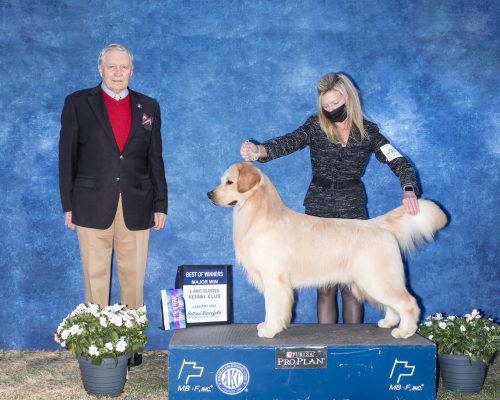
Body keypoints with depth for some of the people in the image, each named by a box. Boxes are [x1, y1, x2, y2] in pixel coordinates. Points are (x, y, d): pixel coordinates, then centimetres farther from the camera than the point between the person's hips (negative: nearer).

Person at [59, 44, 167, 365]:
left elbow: (156, 160, 11)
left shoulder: (149, 107, 11)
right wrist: (68, 205, -1)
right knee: (96, 278, 3)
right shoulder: (78, 103, 6)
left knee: (134, 278, 4)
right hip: (93, 206, -1)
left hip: (136, 207, 2)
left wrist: (160, 204, 7)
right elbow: (67, 157, 4)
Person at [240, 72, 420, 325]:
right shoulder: (316, 126, -2)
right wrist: (258, 149, -40)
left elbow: (398, 162, -6)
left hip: (353, 209, 1)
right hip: (319, 209, 0)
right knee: (325, 287, 2)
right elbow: (289, 143, -19)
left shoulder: (367, 131, 1)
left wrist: (408, 190, -26)